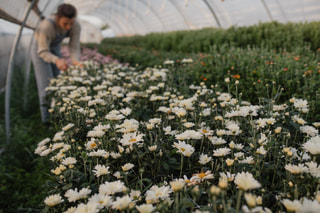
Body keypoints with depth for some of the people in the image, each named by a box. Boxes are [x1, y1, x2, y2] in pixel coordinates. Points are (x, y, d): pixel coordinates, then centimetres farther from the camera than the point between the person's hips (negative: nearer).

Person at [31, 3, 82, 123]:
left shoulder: (76, 26, -27)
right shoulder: (46, 26, -40)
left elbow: (74, 48, -23)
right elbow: (43, 52, -33)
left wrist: (75, 61, -45)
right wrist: (57, 60, -52)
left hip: (55, 49, 5)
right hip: (40, 50, -5)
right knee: (47, 86, -8)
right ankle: (47, 120, 6)